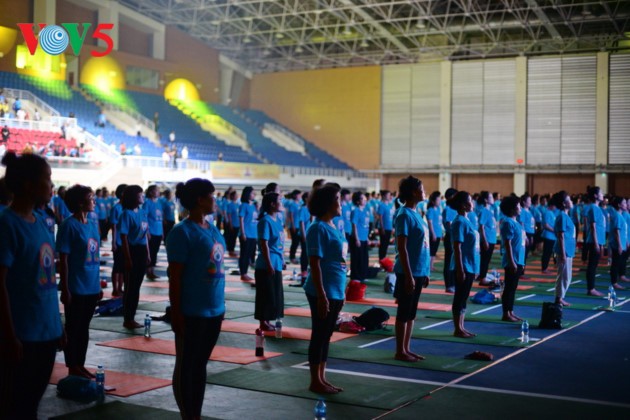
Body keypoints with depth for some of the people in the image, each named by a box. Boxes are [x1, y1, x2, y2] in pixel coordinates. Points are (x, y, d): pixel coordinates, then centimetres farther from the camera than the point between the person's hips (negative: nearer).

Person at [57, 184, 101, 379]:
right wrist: (65, 289, -14)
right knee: (73, 328, 4)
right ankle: (72, 368, 13)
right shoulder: (69, 225, -12)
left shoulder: (93, 225, 10)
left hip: (91, 288, 7)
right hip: (76, 288, -7)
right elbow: (63, 259, -12)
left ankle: (80, 365, 24)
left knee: (84, 328, 14)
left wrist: (98, 284, 16)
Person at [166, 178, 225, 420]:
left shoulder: (212, 230, 10)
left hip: (214, 310, 8)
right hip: (192, 312, -8)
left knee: (201, 364, 15)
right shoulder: (182, 232, -13)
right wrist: (176, 313, -14)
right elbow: (175, 277, -13)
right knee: (186, 366, 5)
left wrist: (220, 305, 16)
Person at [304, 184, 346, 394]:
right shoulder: (318, 229, -14)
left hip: (336, 291, 9)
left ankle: (322, 379, 22)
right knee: (319, 336, 0)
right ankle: (315, 381, 9)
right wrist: (321, 295, -21)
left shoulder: (334, 228, 13)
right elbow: (315, 264, -18)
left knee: (326, 336, 14)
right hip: (323, 292, -9)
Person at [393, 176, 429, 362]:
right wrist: (408, 275, -20)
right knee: (404, 312, 0)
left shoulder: (416, 214, 12)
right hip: (409, 273, -9)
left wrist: (425, 272, 17)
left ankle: (406, 349, 21)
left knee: (411, 313, 13)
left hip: (419, 271, 9)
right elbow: (402, 248, -18)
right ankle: (400, 351, 8)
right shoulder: (405, 215, -14)